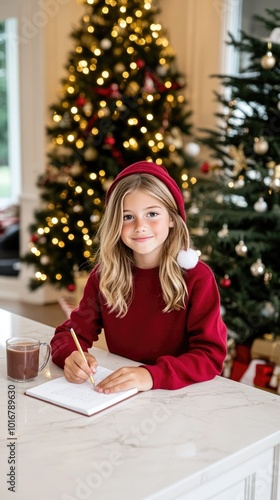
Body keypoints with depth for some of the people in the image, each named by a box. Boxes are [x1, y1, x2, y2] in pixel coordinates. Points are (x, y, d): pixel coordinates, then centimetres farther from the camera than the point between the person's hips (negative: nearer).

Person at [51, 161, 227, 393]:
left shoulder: (197, 277, -10)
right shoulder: (104, 274, 0)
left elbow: (211, 354, -16)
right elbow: (72, 332, 3)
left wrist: (152, 375, -31)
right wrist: (71, 356, -21)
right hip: (119, 398, 2)